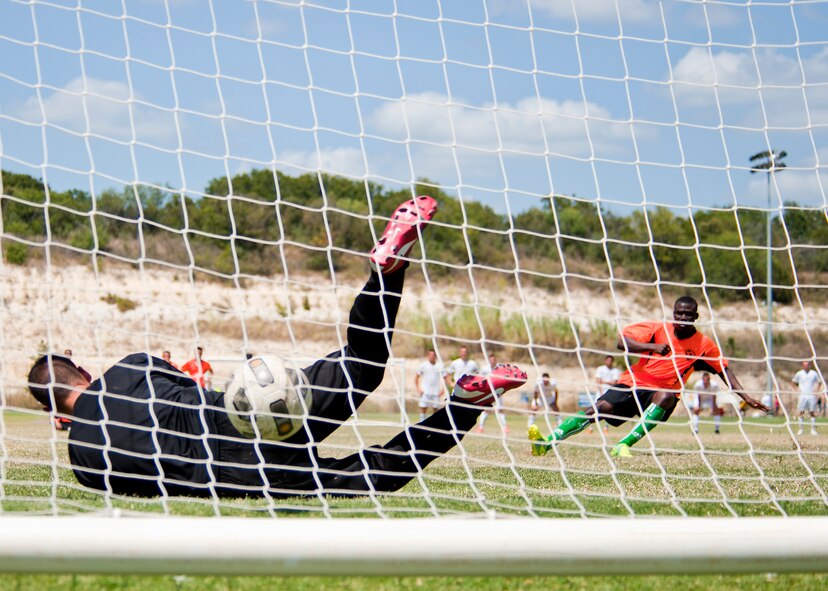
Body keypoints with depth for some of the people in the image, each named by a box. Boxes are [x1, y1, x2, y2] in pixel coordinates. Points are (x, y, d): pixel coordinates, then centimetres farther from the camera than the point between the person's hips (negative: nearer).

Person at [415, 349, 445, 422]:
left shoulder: (440, 365, 3)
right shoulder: (423, 365, 1)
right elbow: (416, 377, 7)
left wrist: (442, 389, -1)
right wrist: (418, 389, -2)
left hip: (436, 393, 1)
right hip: (425, 391, -1)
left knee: (436, 409, 3)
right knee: (423, 409, -6)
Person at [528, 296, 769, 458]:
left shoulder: (703, 345, 0)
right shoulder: (658, 329, -3)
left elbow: (724, 370, 11)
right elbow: (622, 341, -12)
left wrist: (745, 396, 5)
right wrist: (651, 347, -26)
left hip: (662, 393, 0)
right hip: (634, 382, 0)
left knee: (666, 396, -36)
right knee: (600, 407, -21)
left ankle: (623, 445, -37)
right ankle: (546, 443, -26)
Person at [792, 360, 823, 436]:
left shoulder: (814, 373, 4)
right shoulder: (799, 373, 3)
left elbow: (819, 382, 16)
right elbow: (793, 382, 14)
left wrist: (816, 391, 5)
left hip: (811, 396, 1)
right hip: (802, 396, 0)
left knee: (812, 413, 0)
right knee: (801, 412, -4)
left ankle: (813, 429, 4)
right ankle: (800, 429, 1)